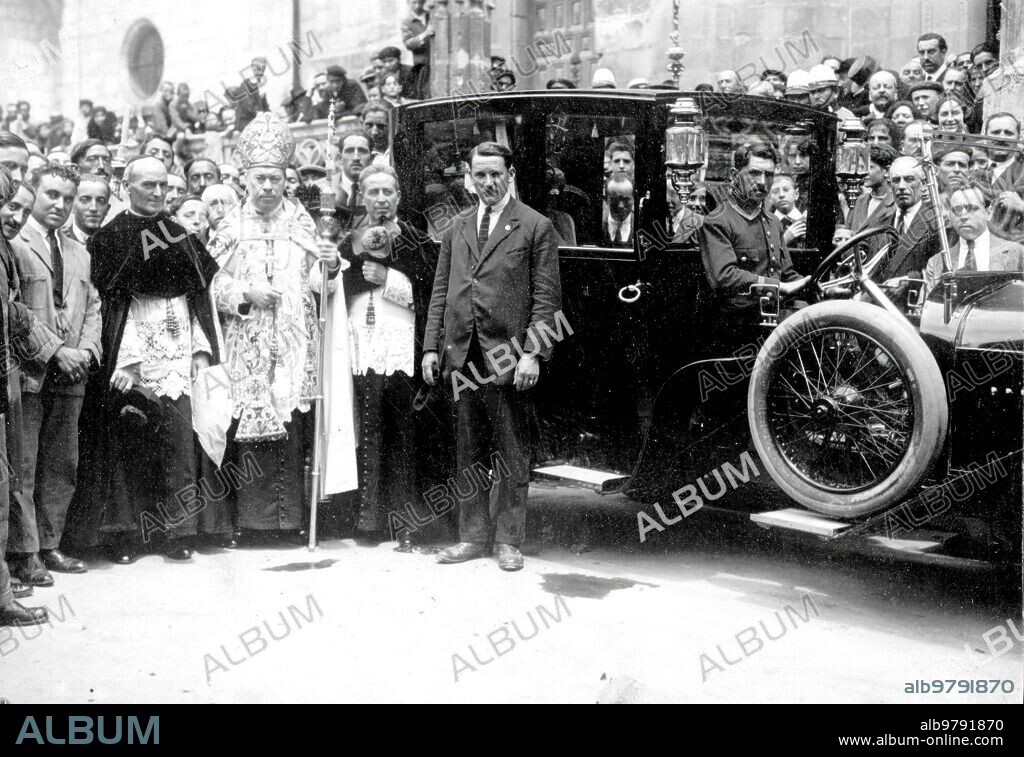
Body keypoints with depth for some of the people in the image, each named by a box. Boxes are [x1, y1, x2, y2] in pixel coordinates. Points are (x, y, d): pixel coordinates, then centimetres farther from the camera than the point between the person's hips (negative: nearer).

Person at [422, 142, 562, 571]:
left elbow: (546, 297, -4)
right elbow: (440, 292, 17)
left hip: (508, 358, -4)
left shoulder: (535, 227, 1)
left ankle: (509, 541, 11)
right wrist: (431, 346, 8)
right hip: (461, 356, 5)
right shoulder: (456, 229, 16)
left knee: (512, 456, 2)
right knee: (470, 454, 10)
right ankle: (472, 536, 19)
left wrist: (533, 353, -13)